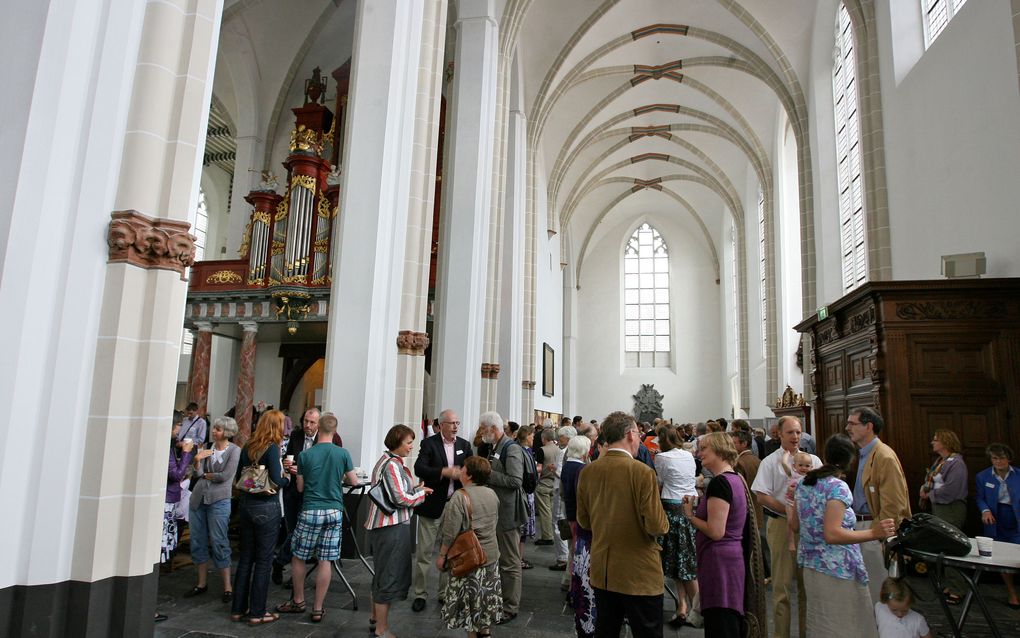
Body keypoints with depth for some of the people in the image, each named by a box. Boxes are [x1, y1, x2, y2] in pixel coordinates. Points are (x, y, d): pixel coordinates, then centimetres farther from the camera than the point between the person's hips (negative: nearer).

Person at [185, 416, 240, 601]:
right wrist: (197, 460, -17)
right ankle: (202, 583, 25)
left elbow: (225, 476, -13)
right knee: (198, 542, 11)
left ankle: (227, 587, 4)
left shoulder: (234, 450, -6)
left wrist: (205, 475, 0)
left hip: (219, 500, -6)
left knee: (219, 542, -4)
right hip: (198, 497, 6)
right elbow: (198, 473, 2)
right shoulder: (208, 448, 9)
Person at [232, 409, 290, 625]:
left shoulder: (248, 447, 6)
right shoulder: (272, 448, -14)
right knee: (263, 560, 3)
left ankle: (238, 609, 24)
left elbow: (238, 478, 12)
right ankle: (257, 613, 10)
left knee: (246, 557, 15)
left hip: (247, 504, 7)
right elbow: (276, 481, -19)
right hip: (266, 507, -7)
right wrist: (286, 479, 0)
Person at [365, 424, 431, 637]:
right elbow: (401, 499, -22)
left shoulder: (386, 460, 13)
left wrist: (414, 488, 7)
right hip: (392, 526, -10)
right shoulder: (393, 465, -18)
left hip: (382, 525, 10)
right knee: (390, 575, 1)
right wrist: (421, 492, -7)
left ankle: (376, 618, 38)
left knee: (382, 572, 22)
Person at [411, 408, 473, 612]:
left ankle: (446, 593, 27)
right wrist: (444, 472, -28)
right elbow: (419, 469, -18)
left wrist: (460, 473, -18)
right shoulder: (429, 443, -7)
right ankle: (420, 594, 18)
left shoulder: (464, 445, 5)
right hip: (431, 505, -3)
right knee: (424, 553, 4)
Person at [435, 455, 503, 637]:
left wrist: (442, 555, -7)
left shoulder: (460, 496, -20)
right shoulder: (492, 494, 0)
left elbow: (450, 532, -18)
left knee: (469, 599, 8)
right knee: (486, 595, 19)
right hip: (492, 554, 6)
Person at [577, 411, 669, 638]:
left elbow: (583, 521, 6)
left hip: (601, 572, 5)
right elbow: (657, 526, -19)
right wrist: (664, 523, 3)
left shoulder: (587, 472, -2)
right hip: (639, 574, -5)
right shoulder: (642, 472, -19)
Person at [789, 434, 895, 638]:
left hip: (810, 565, 7)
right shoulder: (838, 487, -16)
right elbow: (832, 534, -25)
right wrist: (872, 533, -26)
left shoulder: (804, 483, 6)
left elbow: (794, 525, 12)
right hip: (837, 570, -7)